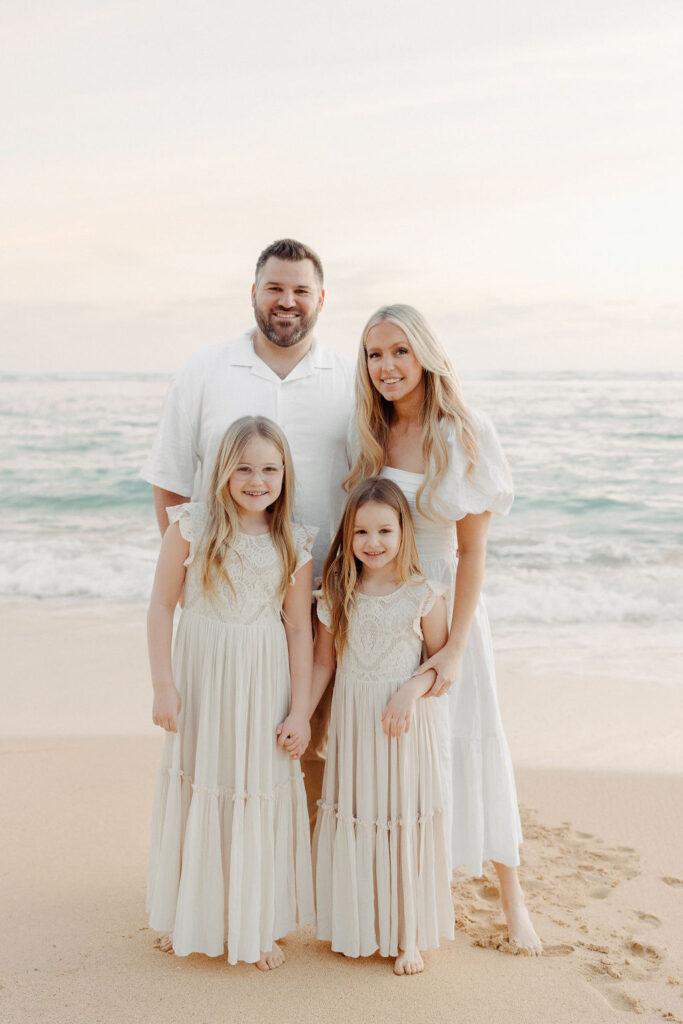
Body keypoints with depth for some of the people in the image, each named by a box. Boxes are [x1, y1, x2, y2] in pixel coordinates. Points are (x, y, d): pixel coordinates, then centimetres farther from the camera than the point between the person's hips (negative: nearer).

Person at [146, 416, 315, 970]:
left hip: (264, 685, 0)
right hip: (201, 676, 0)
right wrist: (164, 685, -8)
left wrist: (300, 711, -3)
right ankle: (190, 918, 32)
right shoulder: (193, 525, -7)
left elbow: (300, 632, -2)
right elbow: (161, 605, -4)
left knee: (261, 797, 9)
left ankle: (258, 924, 26)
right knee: (197, 793, 12)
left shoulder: (295, 545, -4)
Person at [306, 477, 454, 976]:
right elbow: (323, 663, 5)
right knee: (353, 820, 10)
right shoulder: (337, 593, -1)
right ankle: (358, 927, 29)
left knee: (404, 822, 6)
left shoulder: (423, 595, -8)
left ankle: (409, 936, 22)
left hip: (403, 724, -2)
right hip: (351, 722, 2)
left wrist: (411, 692, -18)